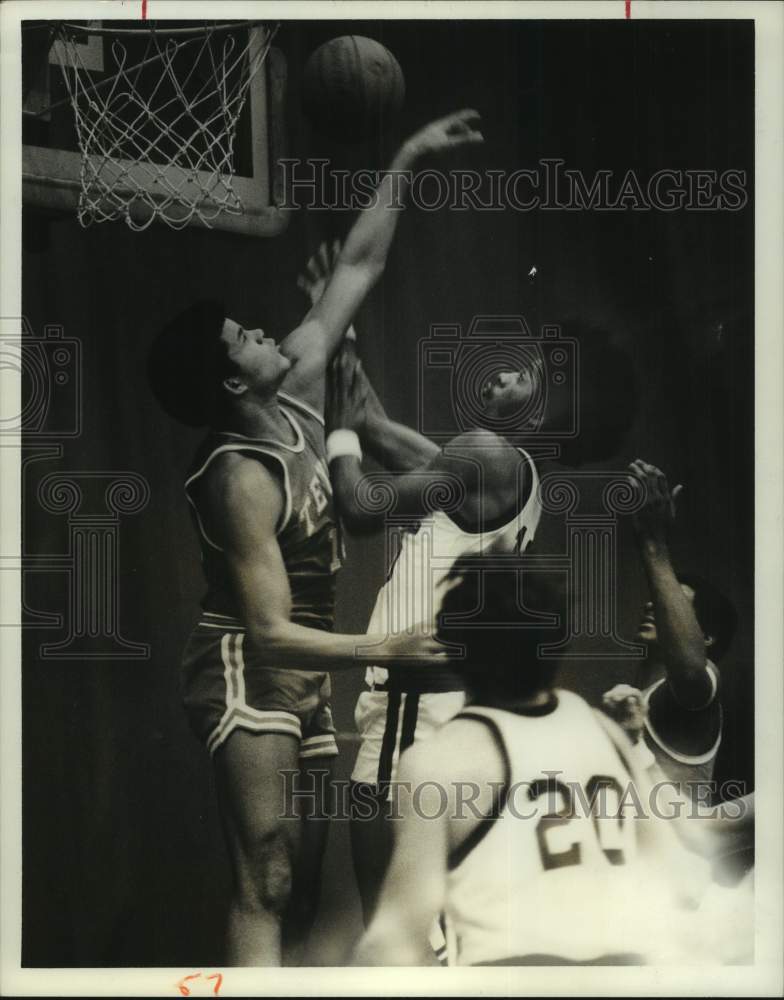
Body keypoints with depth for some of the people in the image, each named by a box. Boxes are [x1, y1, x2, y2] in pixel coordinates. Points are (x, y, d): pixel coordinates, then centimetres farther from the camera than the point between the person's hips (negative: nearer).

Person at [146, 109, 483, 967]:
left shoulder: (296, 395, 1)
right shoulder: (242, 479, -22)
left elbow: (358, 265, 8)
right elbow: (270, 631, -25)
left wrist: (406, 159, 7)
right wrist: (387, 648, -33)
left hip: (303, 678, 9)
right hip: (248, 675, -9)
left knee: (302, 886, 10)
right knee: (264, 890, -14)